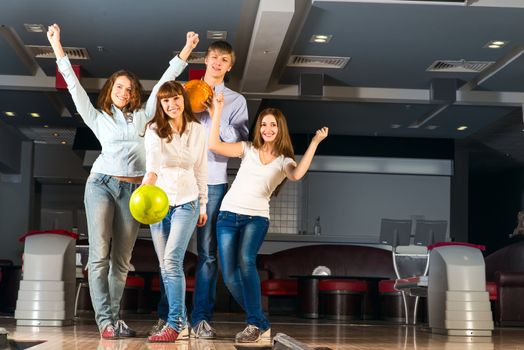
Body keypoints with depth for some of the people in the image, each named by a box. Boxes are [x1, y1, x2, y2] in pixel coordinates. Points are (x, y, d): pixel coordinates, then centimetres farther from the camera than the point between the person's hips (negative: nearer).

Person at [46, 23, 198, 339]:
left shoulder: (142, 115, 18)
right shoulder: (97, 117, 14)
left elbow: (164, 83, 17)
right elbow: (74, 85, 9)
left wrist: (185, 52, 15)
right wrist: (58, 48, 5)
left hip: (133, 189, 2)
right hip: (102, 183, -2)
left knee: (122, 260, 3)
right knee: (99, 255, -11)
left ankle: (114, 318, 7)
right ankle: (105, 320, -11)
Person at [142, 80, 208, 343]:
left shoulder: (197, 130, -1)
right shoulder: (154, 130, -6)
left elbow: (201, 170, 5)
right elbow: (153, 159, -25)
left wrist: (203, 204, 7)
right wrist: (150, 177, -45)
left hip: (186, 202, -2)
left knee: (172, 261, -17)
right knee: (165, 266, 6)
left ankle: (174, 323, -15)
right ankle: (180, 319, 18)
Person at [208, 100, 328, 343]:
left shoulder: (284, 161, 8)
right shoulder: (248, 150, 12)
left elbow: (297, 175, -16)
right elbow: (214, 145, 1)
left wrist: (314, 142, -18)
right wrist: (217, 110, -2)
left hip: (257, 217, -3)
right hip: (228, 214, 3)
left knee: (245, 261, -30)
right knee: (229, 276, -3)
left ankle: (255, 324, -22)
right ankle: (261, 323, 14)